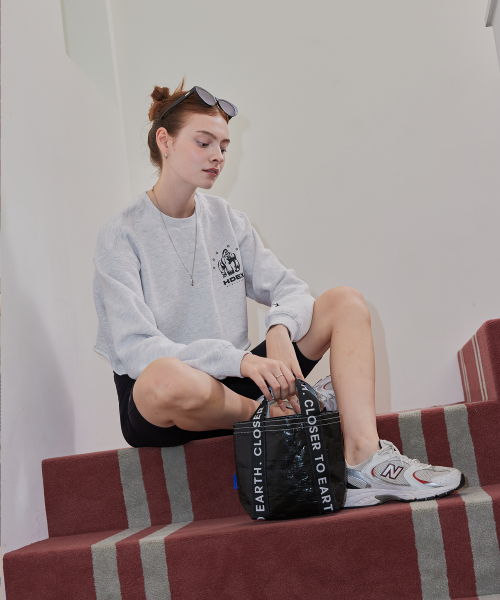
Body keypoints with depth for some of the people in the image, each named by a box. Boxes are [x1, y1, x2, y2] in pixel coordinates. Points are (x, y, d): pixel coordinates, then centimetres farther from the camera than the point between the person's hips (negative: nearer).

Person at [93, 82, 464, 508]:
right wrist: (241, 359, -31)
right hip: (155, 405, -5)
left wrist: (280, 330, -22)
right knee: (170, 378, -43)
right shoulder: (121, 236, -9)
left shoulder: (228, 221, 9)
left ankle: (363, 456, -26)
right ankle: (280, 418, -14)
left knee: (345, 302, -6)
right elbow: (136, 348, -20)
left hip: (234, 381, 6)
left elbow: (292, 289, 3)